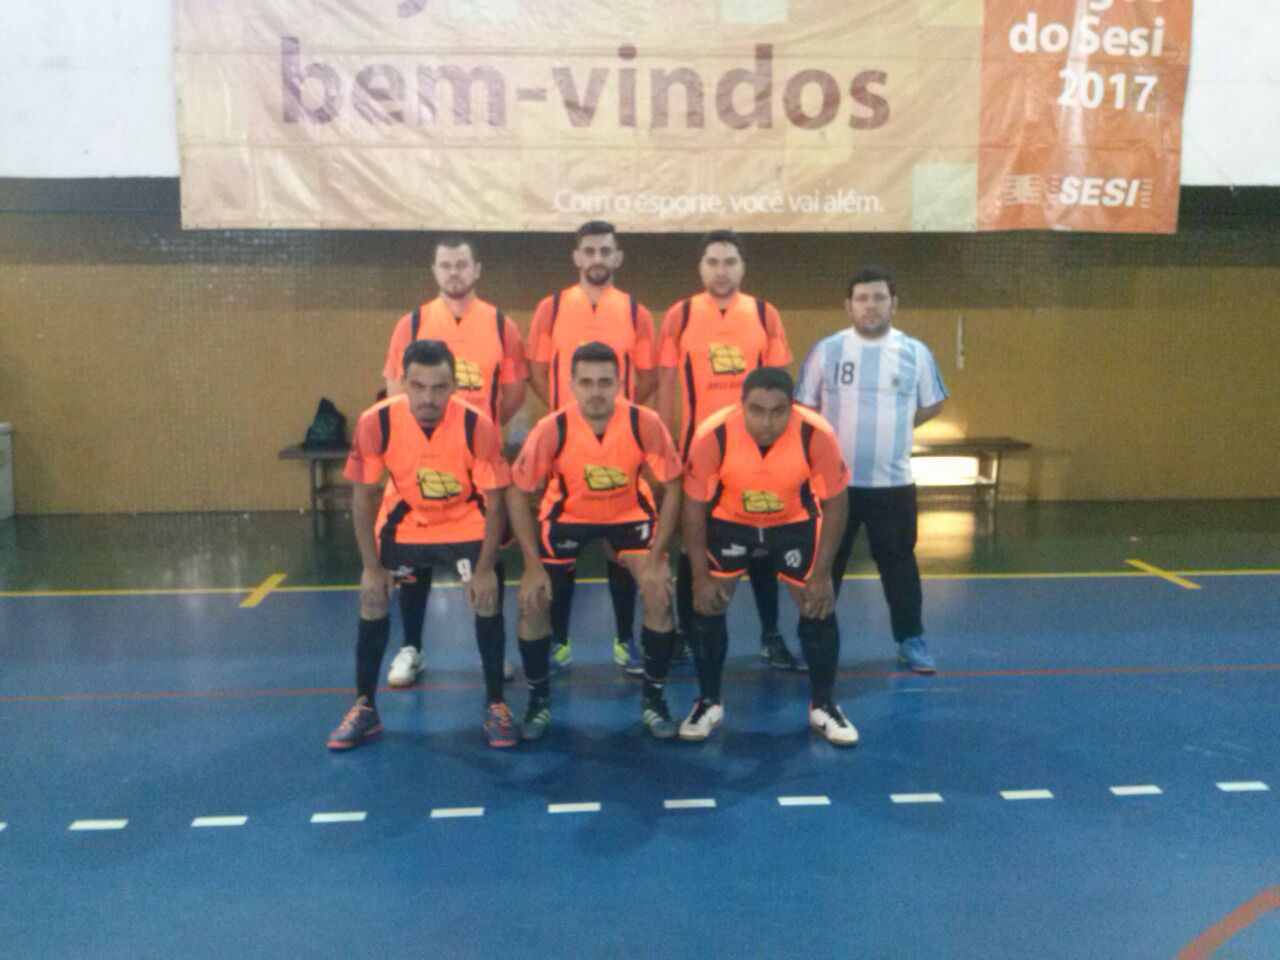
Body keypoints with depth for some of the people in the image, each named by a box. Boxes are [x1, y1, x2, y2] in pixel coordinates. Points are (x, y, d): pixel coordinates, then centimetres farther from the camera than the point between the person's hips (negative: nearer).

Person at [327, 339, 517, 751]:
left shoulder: (477, 426, -28)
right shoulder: (375, 423, -25)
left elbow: (494, 501, -18)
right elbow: (364, 496, -12)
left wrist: (485, 568, -22)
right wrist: (372, 566, -13)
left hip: (466, 521, -1)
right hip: (404, 520, 2)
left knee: (486, 598, -14)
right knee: (372, 597, -5)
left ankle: (495, 705, 5)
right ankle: (364, 707, 12)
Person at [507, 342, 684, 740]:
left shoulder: (645, 424, -27)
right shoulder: (552, 429, -27)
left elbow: (672, 487, -14)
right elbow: (517, 492, -16)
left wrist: (656, 557, -20)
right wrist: (533, 565, -19)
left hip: (630, 512, 0)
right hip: (566, 514, 0)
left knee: (659, 596, -15)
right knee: (533, 603, -9)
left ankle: (653, 697, 8)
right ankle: (539, 700, 15)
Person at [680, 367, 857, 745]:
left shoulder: (817, 435, -30)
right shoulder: (713, 435, -31)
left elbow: (834, 503, -15)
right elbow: (694, 505, -16)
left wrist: (822, 575, -14)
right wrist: (701, 575, -15)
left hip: (795, 521, 0)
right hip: (728, 520, 0)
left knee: (818, 606, -2)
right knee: (707, 605, -5)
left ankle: (823, 705, 19)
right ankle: (709, 703, 16)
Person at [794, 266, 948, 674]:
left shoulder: (915, 352, 1)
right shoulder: (826, 350, -1)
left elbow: (932, 404, 13)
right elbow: (805, 408, 6)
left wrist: (893, 426, 5)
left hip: (893, 482, 0)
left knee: (898, 561, 8)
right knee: (825, 562, 8)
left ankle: (911, 640, 21)